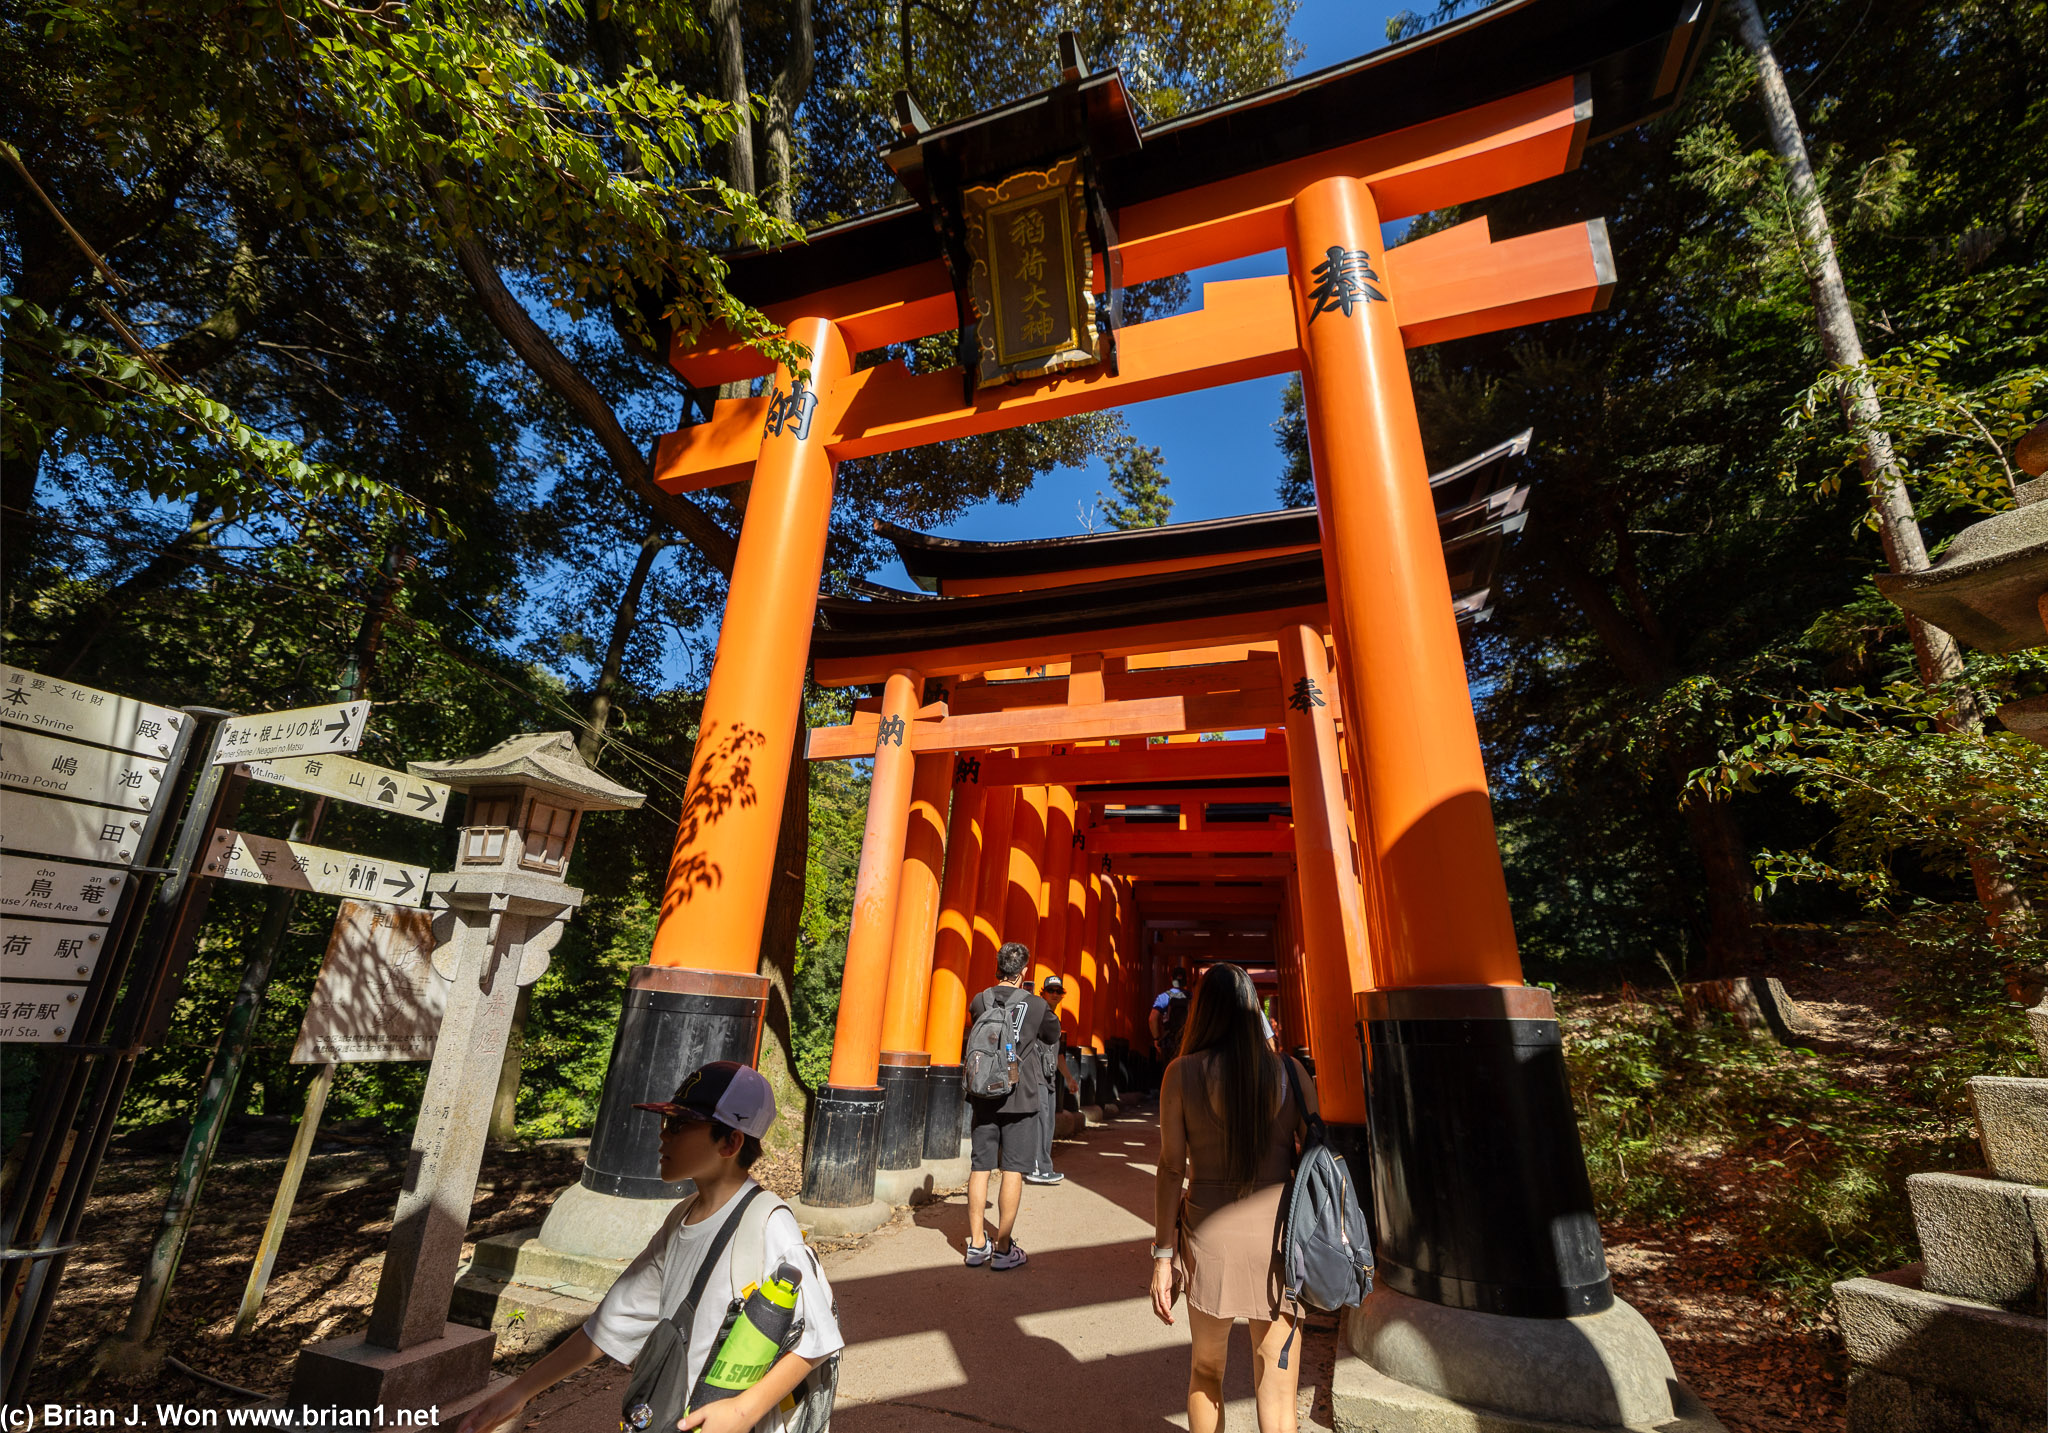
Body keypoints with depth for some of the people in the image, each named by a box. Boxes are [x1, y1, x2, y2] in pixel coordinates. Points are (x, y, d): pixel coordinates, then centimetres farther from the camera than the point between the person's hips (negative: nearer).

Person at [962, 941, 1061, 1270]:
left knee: (980, 1168, 11)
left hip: (983, 1095, 3)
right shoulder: (1036, 1005, -10)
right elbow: (1053, 1037, 9)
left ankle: (976, 1244, 20)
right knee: (1013, 1170, 5)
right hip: (1020, 1098, -3)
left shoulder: (978, 1002, -3)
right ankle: (1003, 1248, 11)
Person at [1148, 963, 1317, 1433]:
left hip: (1212, 1235, -1)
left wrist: (1163, 1254, 2)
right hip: (1278, 1233, 1)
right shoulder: (1290, 1072, -3)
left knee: (1206, 1369, 24)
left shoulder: (1182, 1073, -8)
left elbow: (1171, 1169, -7)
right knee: (1277, 1391, 15)